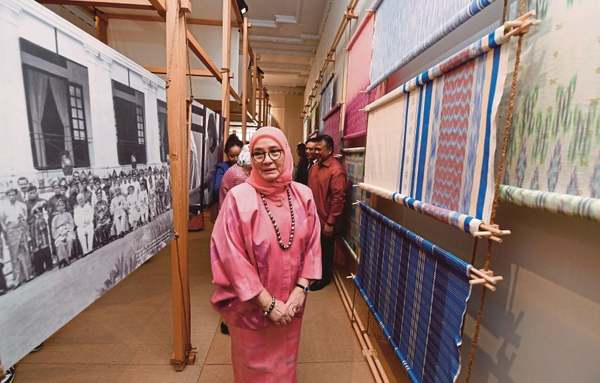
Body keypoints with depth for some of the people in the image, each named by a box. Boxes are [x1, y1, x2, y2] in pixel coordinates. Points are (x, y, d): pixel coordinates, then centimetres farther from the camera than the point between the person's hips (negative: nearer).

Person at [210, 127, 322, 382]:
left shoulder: (303, 195, -7)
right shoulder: (238, 198, -19)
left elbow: (312, 243, 0)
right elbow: (232, 257, -18)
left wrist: (300, 289, -8)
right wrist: (267, 303, -15)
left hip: (290, 302, 4)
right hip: (252, 304, -3)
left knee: (285, 358, 27)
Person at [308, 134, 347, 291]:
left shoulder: (336, 170, -19)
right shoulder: (315, 166, 7)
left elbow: (338, 198, -21)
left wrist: (330, 222, -20)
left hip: (325, 220, -7)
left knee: (325, 249, 11)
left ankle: (325, 277, 31)